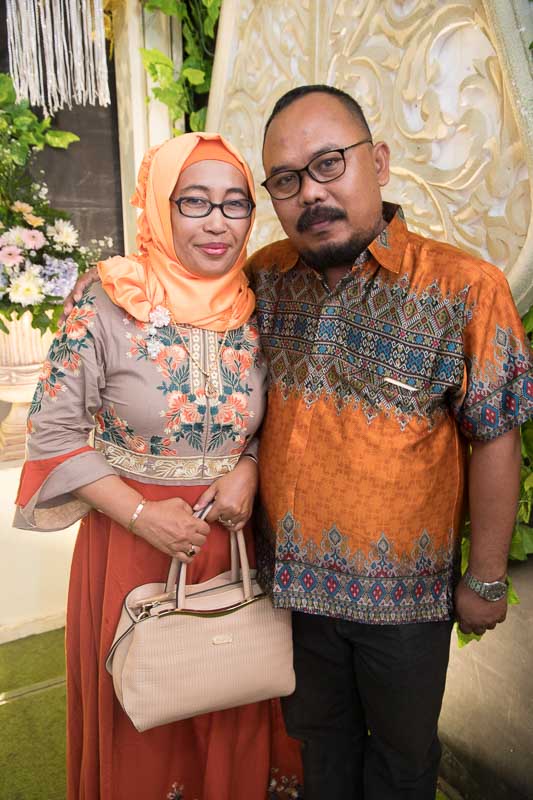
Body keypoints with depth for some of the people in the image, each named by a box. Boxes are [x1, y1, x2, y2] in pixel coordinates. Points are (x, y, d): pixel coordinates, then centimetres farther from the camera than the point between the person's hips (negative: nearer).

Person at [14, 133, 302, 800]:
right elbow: (53, 431, -9)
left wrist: (250, 468, -10)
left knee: (235, 720, 22)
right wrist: (139, 513, -16)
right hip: (133, 539, -2)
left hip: (236, 536, 3)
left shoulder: (257, 306, -2)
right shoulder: (108, 302, -12)